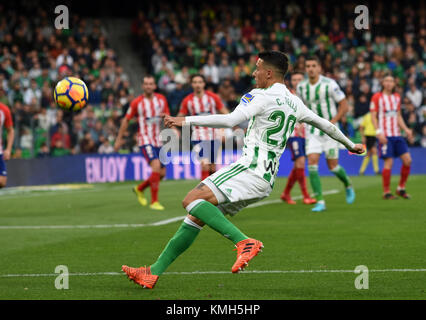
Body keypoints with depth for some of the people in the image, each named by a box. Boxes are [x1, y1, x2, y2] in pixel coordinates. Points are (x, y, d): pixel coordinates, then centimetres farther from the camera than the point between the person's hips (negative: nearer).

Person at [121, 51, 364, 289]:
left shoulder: (262, 97, -8)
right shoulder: (294, 103, 19)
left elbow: (231, 120, -21)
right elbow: (325, 124, 31)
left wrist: (186, 121, -20)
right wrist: (350, 145, 48)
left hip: (251, 169, -10)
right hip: (266, 179, 10)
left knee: (192, 200, -23)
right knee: (196, 216, 9)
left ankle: (244, 242, -34)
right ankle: (153, 274, 7)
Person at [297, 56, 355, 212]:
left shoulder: (329, 84, -12)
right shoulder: (301, 87, 2)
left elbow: (344, 105, -8)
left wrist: (332, 122, -16)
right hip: (312, 131, 3)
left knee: (332, 165, -1)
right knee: (312, 164, -12)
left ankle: (348, 185, 32)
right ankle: (320, 201, -9)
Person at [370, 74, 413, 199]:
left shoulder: (397, 97, 14)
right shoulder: (377, 97, -3)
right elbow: (373, 117, -4)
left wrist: (406, 129, 9)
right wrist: (378, 132, -15)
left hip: (397, 135, 6)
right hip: (385, 136, -6)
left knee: (407, 160, -2)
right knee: (388, 162, -10)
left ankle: (401, 189, 13)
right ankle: (386, 192, 1)